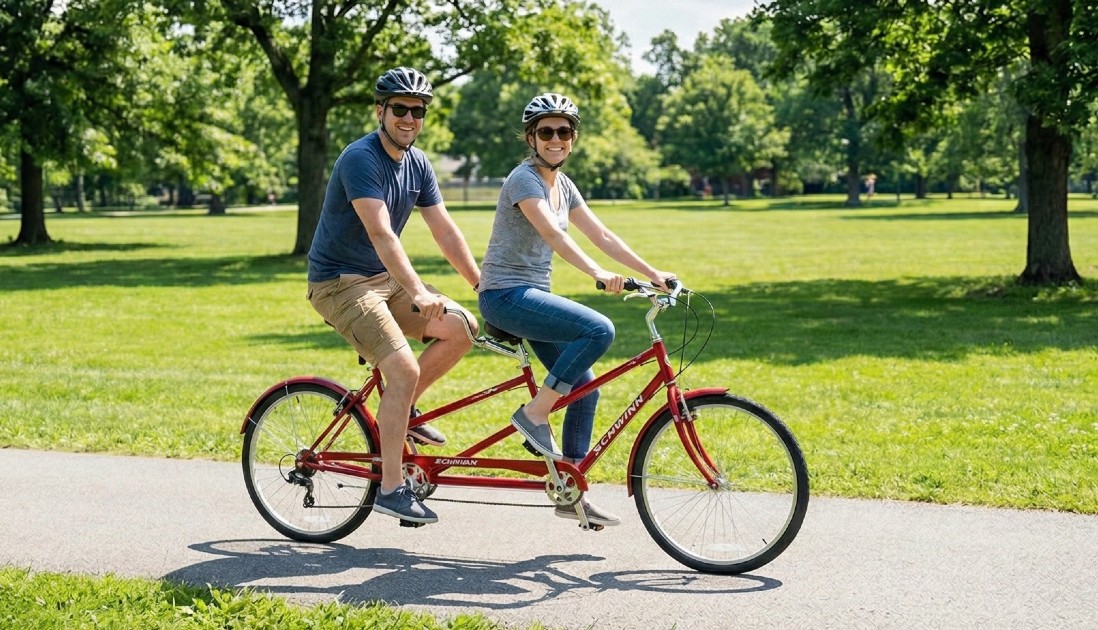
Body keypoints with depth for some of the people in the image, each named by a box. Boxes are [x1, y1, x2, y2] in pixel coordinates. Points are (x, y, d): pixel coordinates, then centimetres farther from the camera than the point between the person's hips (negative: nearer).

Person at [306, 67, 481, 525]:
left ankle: (402, 410, 12)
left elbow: (445, 231, 7)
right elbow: (381, 233, -31)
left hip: (384, 278, 8)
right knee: (405, 370, -21)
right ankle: (391, 489, -12)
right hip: (340, 282, -8)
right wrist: (420, 294, -39)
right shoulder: (360, 159, -20)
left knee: (463, 330, -6)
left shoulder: (417, 163, 5)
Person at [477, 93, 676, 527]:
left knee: (585, 386, 2)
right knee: (599, 330, -26)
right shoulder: (525, 178, -13)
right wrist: (599, 274, -41)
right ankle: (534, 414, -13)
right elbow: (554, 234, -28)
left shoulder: (562, 184, 13)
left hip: (533, 296, 9)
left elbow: (602, 236, 12)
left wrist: (652, 274, 3)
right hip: (506, 295, -9)